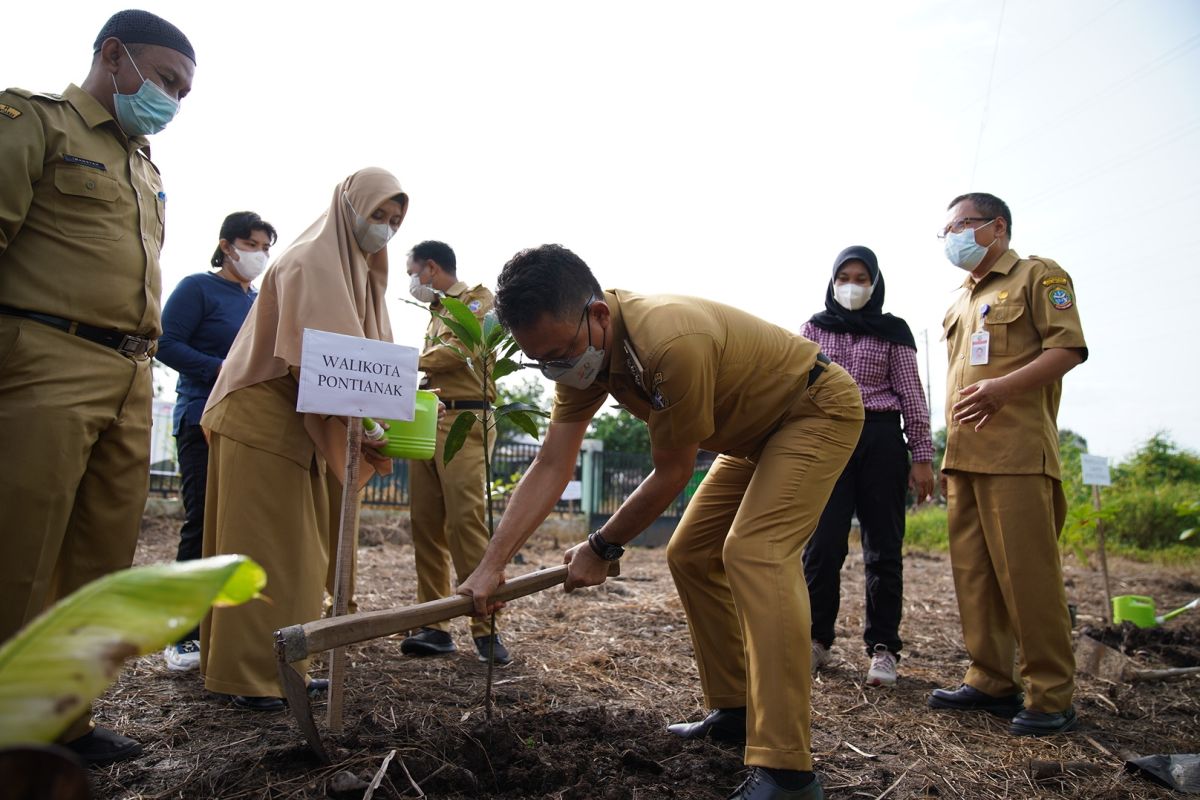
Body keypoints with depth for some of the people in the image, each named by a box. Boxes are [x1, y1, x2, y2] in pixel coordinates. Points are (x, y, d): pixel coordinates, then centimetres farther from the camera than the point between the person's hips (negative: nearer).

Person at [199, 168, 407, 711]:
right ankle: (247, 677, 4)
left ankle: (277, 666, 19)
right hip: (263, 420, -9)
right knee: (262, 548, -5)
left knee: (295, 550, 11)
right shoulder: (310, 261, -12)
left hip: (300, 425, 9)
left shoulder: (359, 272, 16)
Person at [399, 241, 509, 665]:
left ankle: (486, 626, -10)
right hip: (426, 421, 8)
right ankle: (435, 624, 3)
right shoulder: (437, 314, 29)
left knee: (465, 521, -14)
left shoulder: (477, 298, 6)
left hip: (463, 420, -7)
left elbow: (461, 351, -10)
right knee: (426, 526, 0)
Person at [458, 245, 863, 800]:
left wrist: (602, 548, -14)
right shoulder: (581, 351, -11)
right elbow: (550, 468, -12)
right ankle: (734, 711, 19)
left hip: (819, 408, -9)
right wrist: (491, 566, -19)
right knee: (689, 556, 7)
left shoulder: (672, 342, -38)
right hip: (756, 431, 9)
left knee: (754, 551, -26)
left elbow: (672, 473, -26)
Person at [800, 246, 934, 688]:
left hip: (881, 440, 0)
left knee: (883, 546, 2)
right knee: (823, 544, -4)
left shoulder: (893, 331, 8)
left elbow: (911, 395, 5)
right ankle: (816, 640, 10)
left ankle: (883, 647, 11)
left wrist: (922, 456, -2)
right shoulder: (814, 328, 11)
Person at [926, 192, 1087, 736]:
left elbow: (1069, 348, -7)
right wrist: (950, 449, 16)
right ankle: (990, 680, 15)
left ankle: (1051, 696, 2)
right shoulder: (962, 300, 25)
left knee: (1026, 571, -8)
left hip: (1016, 451, -7)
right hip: (964, 453, 8)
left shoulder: (1038, 275, 4)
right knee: (973, 572, 7)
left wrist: (1004, 386, -20)